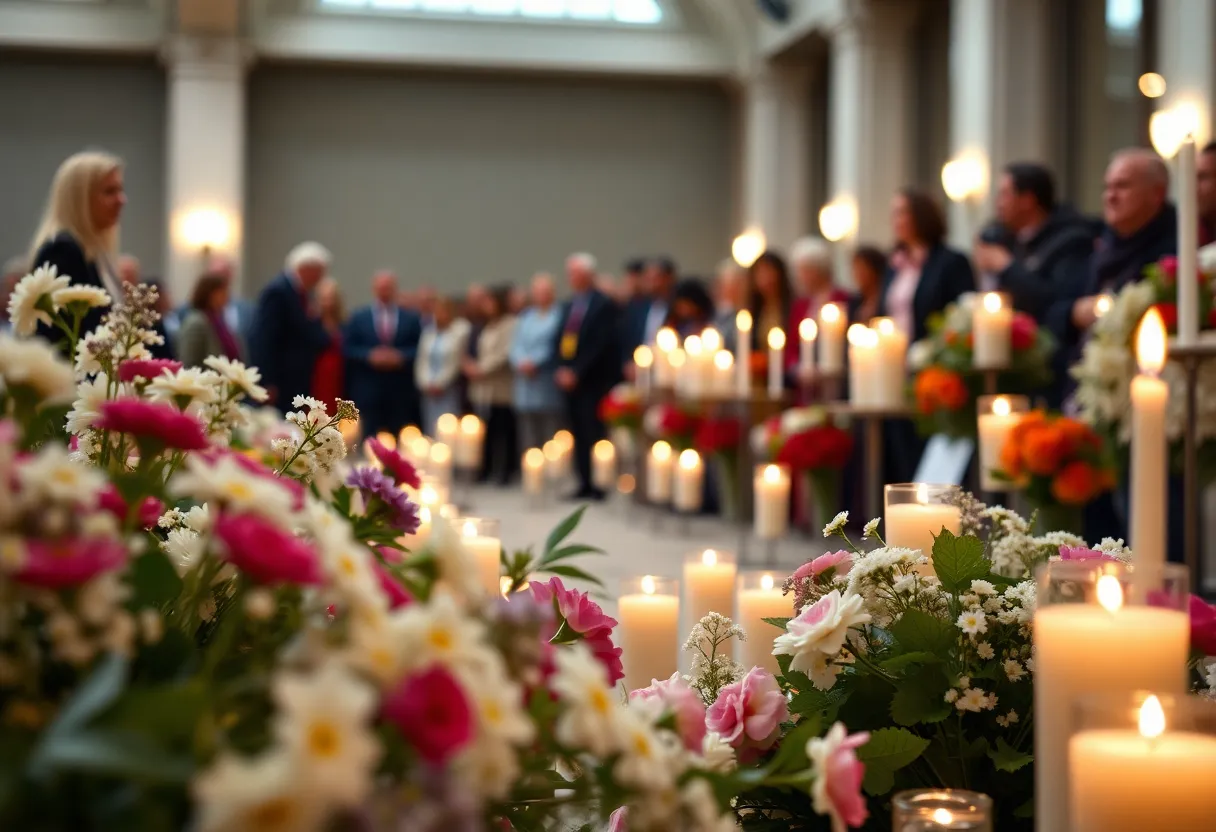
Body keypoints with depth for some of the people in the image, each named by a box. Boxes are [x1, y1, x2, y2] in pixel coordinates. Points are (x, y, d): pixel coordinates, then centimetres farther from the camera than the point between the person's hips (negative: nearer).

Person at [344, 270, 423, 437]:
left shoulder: (412, 318, 8)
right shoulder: (358, 318, 8)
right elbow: (347, 348, 4)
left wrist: (401, 356, -12)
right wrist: (369, 355, -12)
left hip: (402, 392, 0)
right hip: (368, 391, 0)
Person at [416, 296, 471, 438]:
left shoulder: (461, 330, -4)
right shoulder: (429, 330, 14)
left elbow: (456, 361, -8)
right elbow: (422, 360, 12)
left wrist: (439, 384, -7)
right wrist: (426, 384, 0)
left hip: (449, 390, -5)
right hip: (430, 392, 5)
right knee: (431, 431, 2)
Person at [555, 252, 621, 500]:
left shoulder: (604, 306, -7)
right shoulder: (568, 307, 16)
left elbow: (600, 345, -14)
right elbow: (562, 342, 16)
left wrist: (576, 372, -16)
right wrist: (561, 370, 1)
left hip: (593, 381, -7)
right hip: (570, 379, 7)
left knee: (593, 434, -7)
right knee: (578, 434, 6)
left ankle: (599, 485, -4)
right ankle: (585, 484, 9)